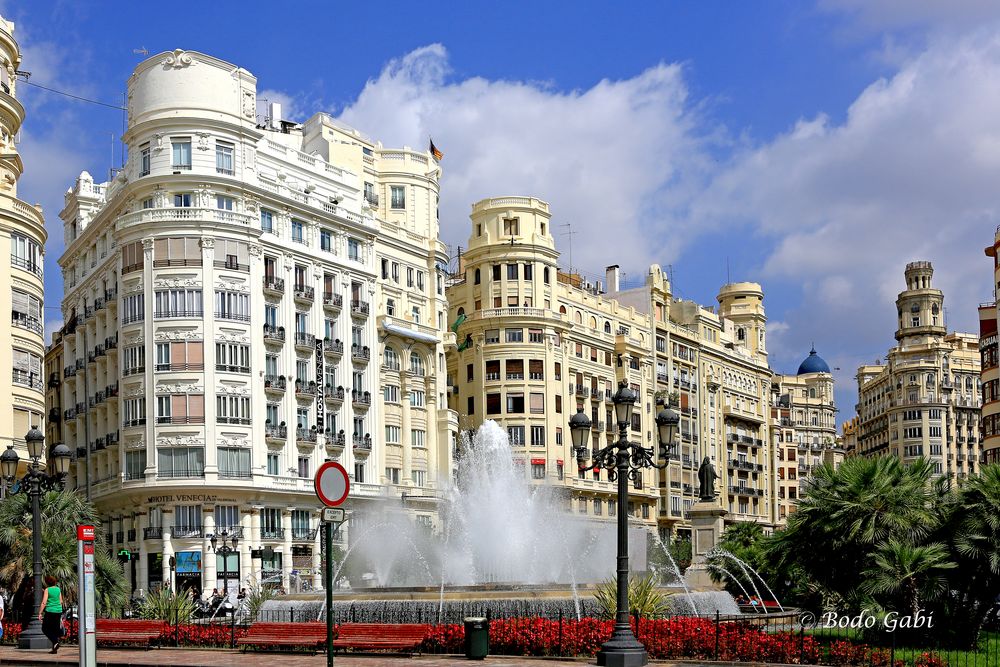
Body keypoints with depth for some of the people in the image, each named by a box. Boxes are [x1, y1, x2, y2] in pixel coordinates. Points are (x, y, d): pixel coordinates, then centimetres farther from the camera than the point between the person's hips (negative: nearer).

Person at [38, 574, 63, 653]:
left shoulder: (47, 590, -7)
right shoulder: (58, 589, 8)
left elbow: (44, 603, -12)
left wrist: (40, 613, -9)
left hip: (50, 611, -5)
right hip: (58, 611, 5)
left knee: (45, 629, 7)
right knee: (55, 629, 10)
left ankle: (55, 642, -12)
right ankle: (54, 649, 10)